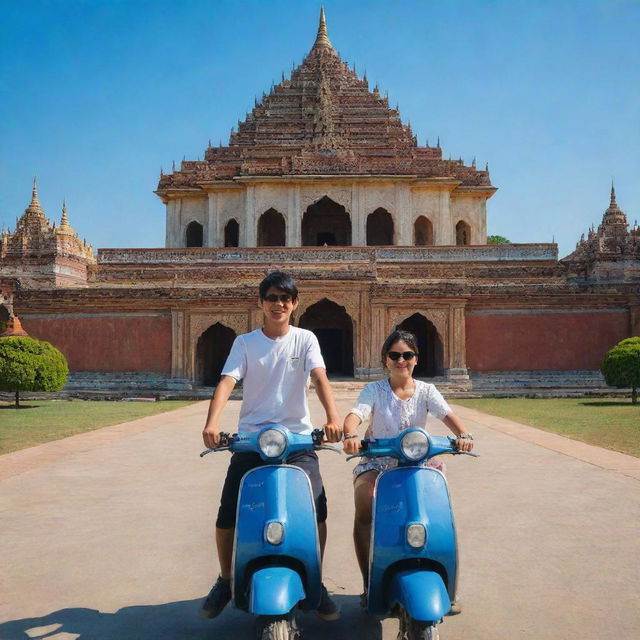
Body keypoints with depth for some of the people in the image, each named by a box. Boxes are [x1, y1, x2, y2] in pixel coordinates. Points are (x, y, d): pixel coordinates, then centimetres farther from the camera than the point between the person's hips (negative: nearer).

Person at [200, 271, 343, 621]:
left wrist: (333, 416, -30)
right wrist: (212, 422, -27)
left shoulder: (305, 339, 4)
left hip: (297, 438, 0)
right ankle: (226, 581, 24)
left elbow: (320, 378, -11)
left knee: (317, 510, -13)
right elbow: (227, 381, -9)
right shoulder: (245, 342, 5)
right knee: (227, 514, -3)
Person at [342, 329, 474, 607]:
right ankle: (369, 584, -9)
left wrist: (463, 434, -34)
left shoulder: (426, 391, 6)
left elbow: (447, 414, -11)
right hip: (376, 463, -2)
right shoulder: (374, 391, 1)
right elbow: (355, 414, -17)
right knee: (364, 512, -26)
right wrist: (350, 435, -41)